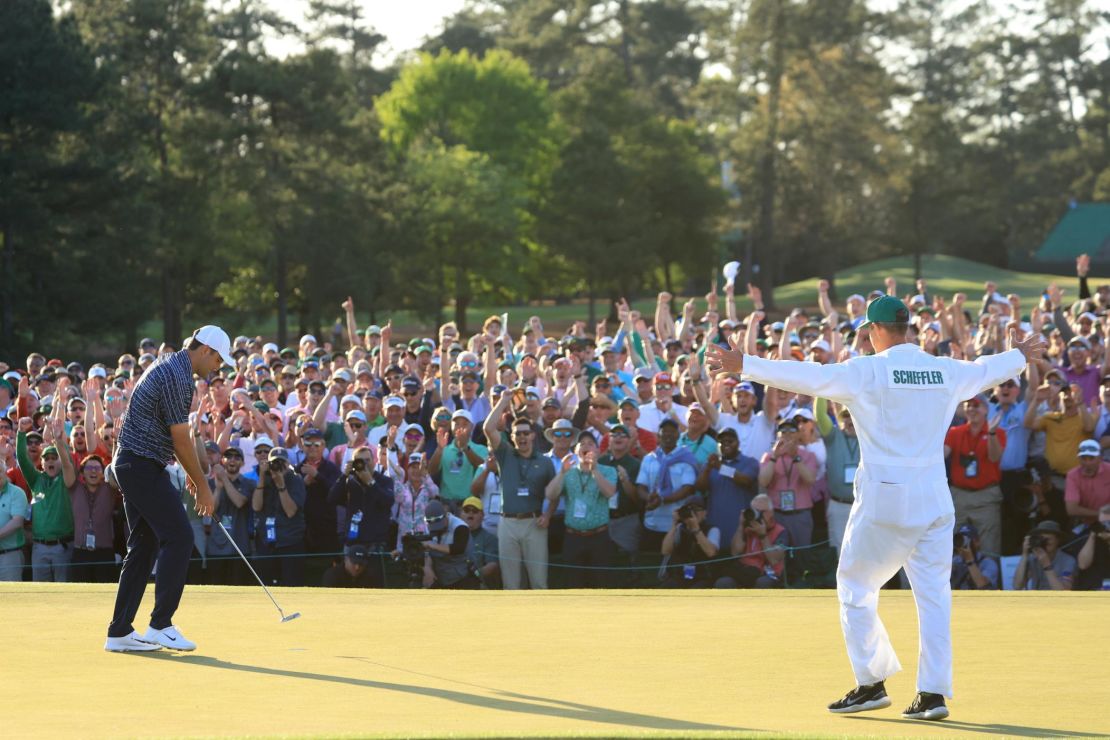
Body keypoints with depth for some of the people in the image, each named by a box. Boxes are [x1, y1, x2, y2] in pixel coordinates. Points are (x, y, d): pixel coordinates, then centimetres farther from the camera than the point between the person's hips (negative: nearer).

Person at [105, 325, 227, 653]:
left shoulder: (169, 367, 17)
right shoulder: (177, 377, -16)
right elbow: (181, 440, -15)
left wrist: (192, 476, 24)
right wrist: (202, 485, -7)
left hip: (130, 464, 11)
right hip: (144, 466, -11)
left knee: (144, 546, 10)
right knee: (178, 537, -10)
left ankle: (119, 631, 9)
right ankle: (160, 624, -10)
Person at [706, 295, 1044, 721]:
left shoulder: (867, 371, -9)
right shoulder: (947, 372, 7)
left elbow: (808, 377, -15)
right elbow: (986, 370, 26)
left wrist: (744, 365, -13)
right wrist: (1021, 356, 47)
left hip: (884, 500, -4)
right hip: (934, 499, 4)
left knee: (855, 589, 10)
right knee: (934, 594, 7)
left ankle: (872, 682, 7)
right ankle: (933, 692, 2)